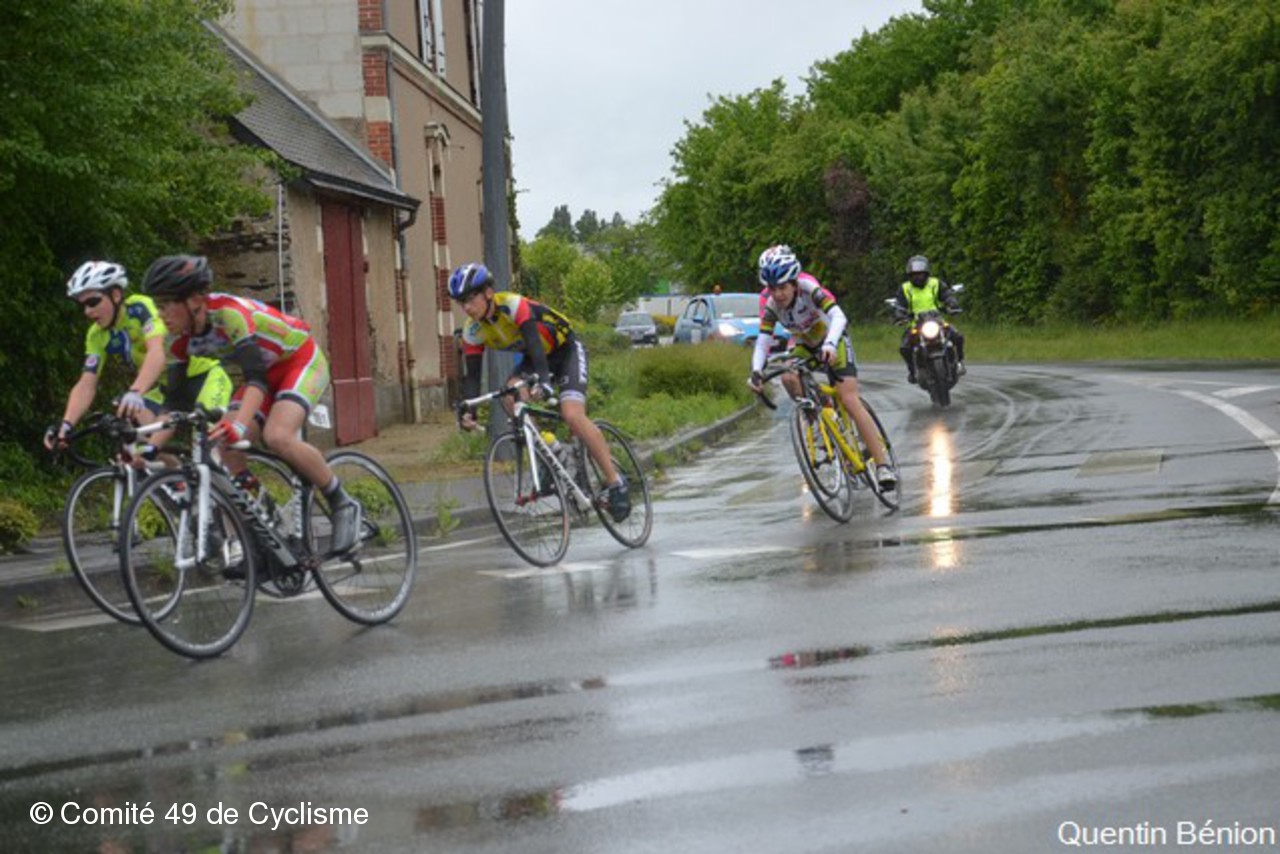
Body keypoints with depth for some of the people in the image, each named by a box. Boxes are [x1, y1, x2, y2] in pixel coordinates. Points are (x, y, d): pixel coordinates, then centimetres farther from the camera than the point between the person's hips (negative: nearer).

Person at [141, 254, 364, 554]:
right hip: (268, 371, 8)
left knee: (277, 437, -30)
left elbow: (256, 378, -42)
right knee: (228, 447, -12)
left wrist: (239, 425, -57)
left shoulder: (229, 313, -33)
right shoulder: (180, 339, -10)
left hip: (302, 361, -7)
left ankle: (344, 506, -12)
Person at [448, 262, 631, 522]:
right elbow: (472, 374, -12)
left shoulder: (513, 305, -30)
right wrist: (467, 410, -29)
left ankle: (615, 481, -16)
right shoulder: (473, 330, -11)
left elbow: (534, 341, -43)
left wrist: (544, 379, -59)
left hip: (566, 351, -6)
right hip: (534, 358, 6)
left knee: (572, 415, -25)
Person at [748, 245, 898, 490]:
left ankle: (883, 464, -18)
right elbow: (762, 341, -26)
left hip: (832, 341, -4)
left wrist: (829, 345, -62)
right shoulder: (771, 306, -21)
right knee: (788, 378, -28)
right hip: (804, 344, 4)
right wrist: (756, 371, -44)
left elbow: (838, 317, -44)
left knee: (850, 399, -18)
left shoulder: (808, 288, -32)